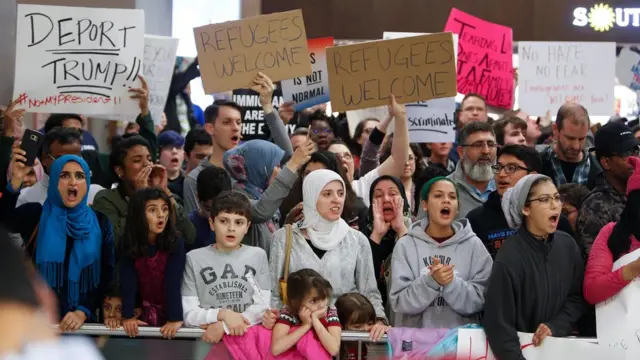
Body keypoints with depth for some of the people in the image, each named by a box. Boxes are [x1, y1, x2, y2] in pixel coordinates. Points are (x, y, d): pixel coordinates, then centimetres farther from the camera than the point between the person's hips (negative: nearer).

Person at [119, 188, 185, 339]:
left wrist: (175, 319, -29)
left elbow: (173, 282, -22)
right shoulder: (129, 243, -12)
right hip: (144, 312, 1)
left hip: (169, 311, -1)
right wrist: (128, 316, -24)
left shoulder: (176, 243, -16)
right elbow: (128, 281, -16)